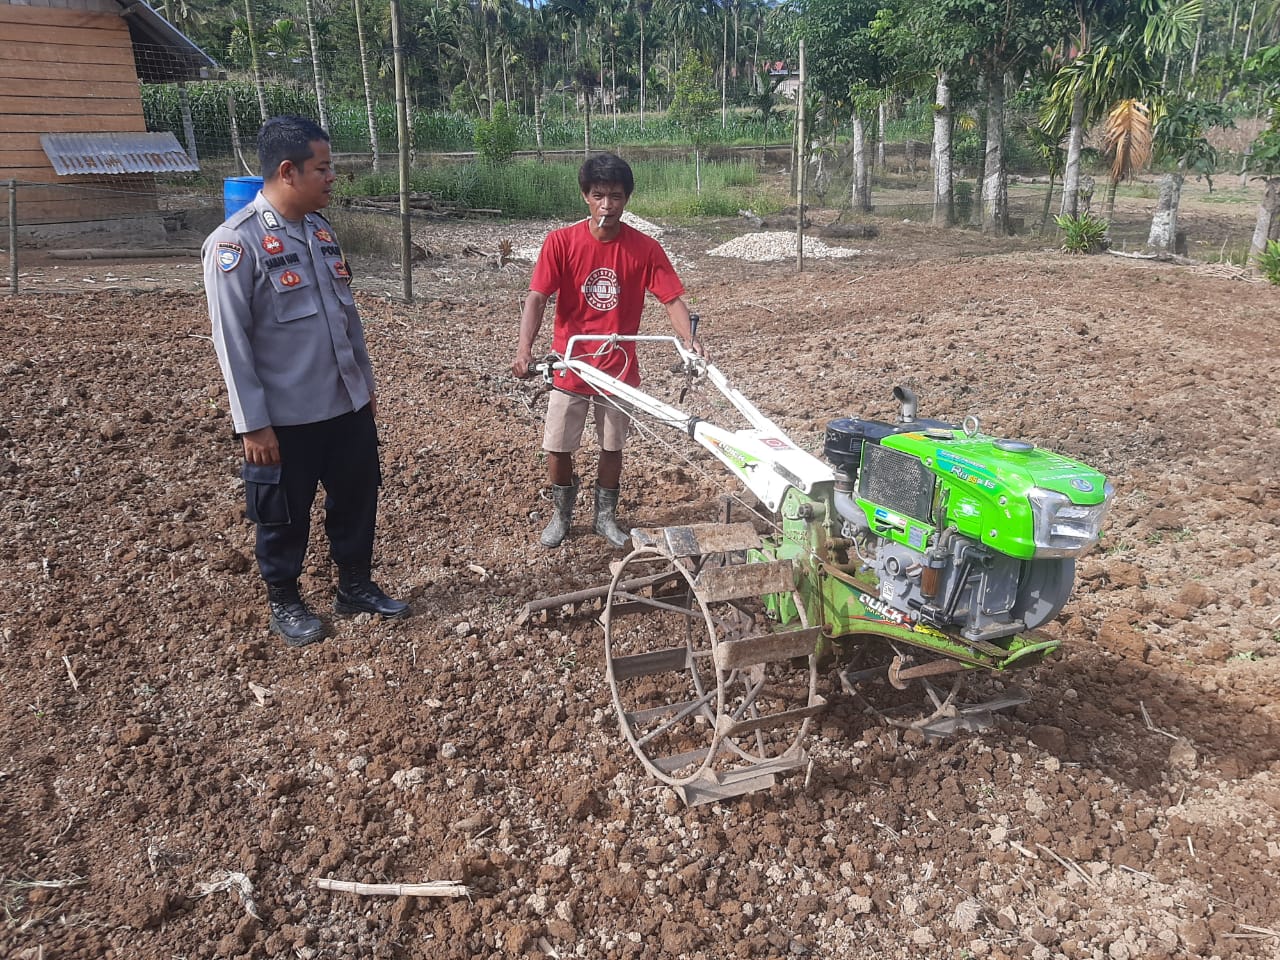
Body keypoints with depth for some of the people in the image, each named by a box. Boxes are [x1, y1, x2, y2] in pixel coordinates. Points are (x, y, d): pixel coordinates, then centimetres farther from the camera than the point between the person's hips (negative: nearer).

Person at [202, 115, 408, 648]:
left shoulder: (321, 230, 7)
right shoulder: (235, 243, -16)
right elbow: (232, 342, -16)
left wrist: (365, 381, 17)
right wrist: (253, 424, -16)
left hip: (347, 405, 7)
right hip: (286, 417, -7)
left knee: (357, 498, 17)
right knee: (284, 516, 11)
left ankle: (356, 587, 37)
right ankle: (283, 601, 33)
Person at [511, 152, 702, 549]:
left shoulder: (645, 248, -8)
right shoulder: (561, 242, -11)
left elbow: (672, 298, -9)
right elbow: (537, 297, -17)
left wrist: (688, 339, -29)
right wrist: (524, 349, -33)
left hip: (619, 367, 1)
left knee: (612, 446, 12)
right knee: (557, 447, 6)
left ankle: (606, 517, 33)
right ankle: (561, 515, 30)